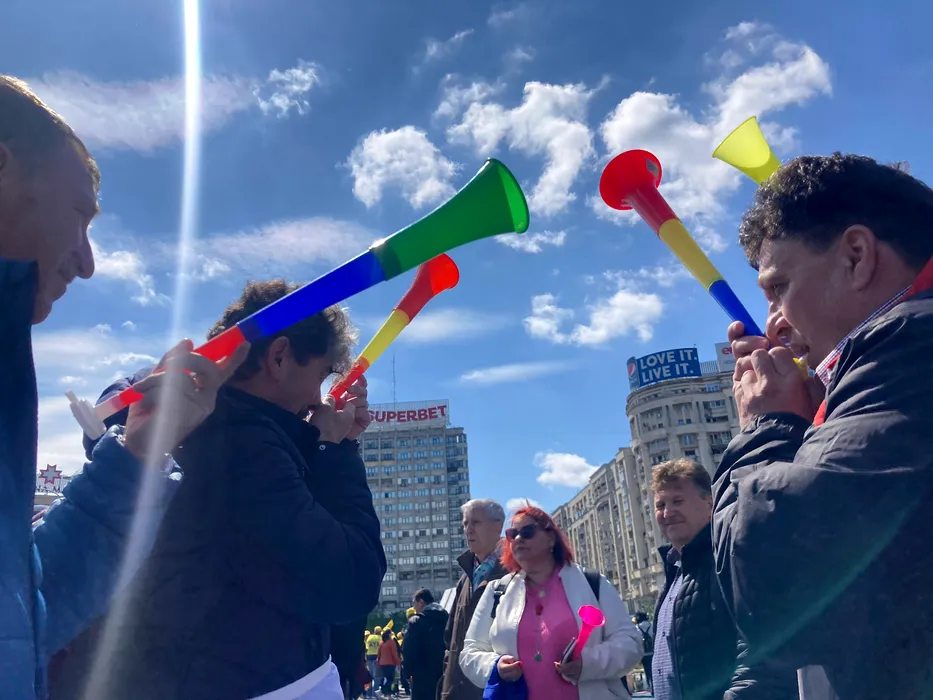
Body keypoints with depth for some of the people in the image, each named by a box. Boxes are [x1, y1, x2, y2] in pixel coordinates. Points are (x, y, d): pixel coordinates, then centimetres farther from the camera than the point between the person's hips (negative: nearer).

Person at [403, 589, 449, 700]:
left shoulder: (416, 621, -9)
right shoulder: (446, 618, 6)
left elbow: (408, 650, -12)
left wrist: (409, 672, 0)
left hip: (423, 675, -5)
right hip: (445, 673, 5)